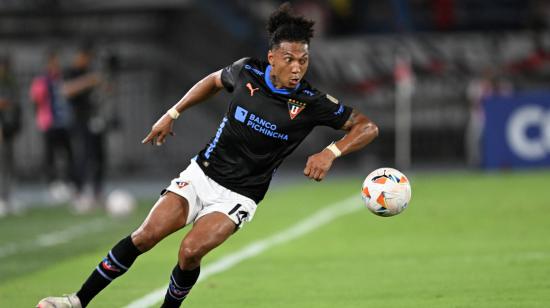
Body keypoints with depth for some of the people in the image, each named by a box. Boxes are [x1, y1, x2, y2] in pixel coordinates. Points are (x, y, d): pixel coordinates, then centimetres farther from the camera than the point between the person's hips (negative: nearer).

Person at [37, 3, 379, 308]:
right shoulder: (248, 71, -6)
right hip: (202, 173, 2)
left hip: (239, 195, -2)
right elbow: (214, 80, 17)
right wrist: (173, 113, 15)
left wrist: (331, 152, -29)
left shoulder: (312, 103, -14)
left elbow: (367, 126, -12)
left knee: (191, 251, -25)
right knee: (146, 236, -11)